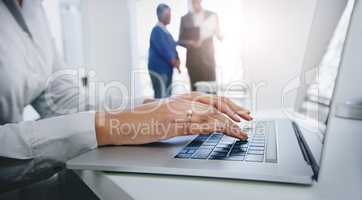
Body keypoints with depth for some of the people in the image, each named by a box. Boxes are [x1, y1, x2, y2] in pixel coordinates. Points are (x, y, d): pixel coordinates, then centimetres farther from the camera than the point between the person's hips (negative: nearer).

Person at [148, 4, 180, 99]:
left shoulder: (165, 31, 16)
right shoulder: (157, 30, -13)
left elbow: (172, 47, 15)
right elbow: (163, 49, -19)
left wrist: (177, 60, -3)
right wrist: (174, 62, -10)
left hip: (166, 69, 10)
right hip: (158, 69, -9)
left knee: (167, 96, 14)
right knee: (161, 96, -9)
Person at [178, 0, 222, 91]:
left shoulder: (212, 15, 7)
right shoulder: (185, 18, 7)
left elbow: (219, 36, 12)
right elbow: (180, 40, 7)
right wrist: (190, 43, -12)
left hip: (208, 59, 0)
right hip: (193, 60, 0)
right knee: (195, 89, 0)